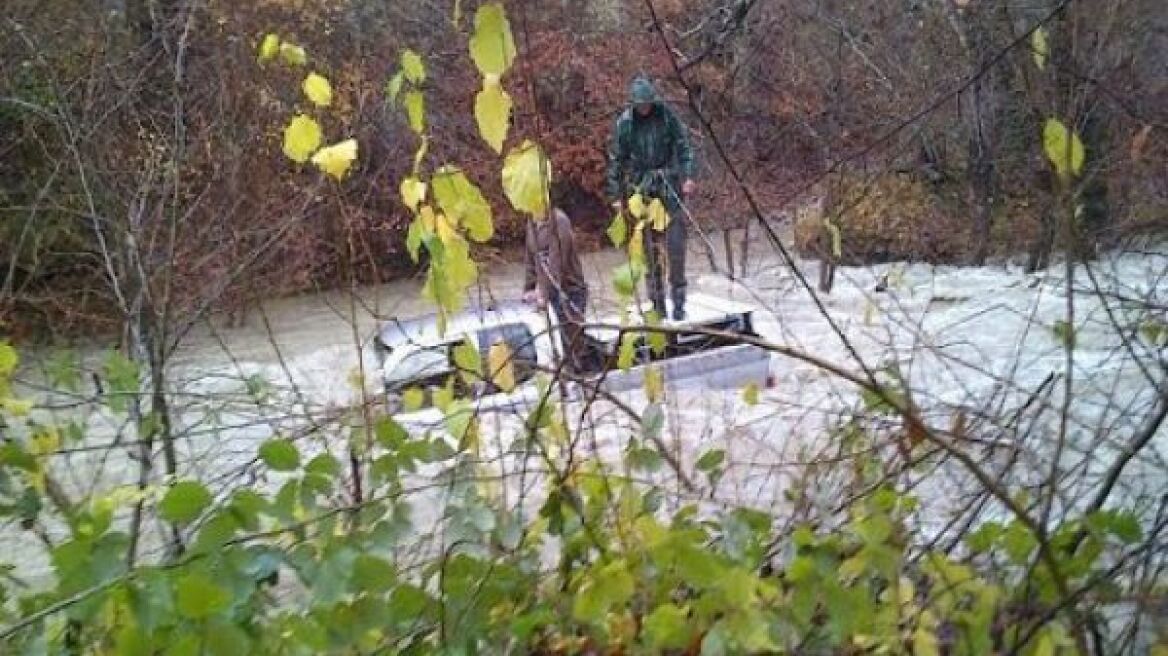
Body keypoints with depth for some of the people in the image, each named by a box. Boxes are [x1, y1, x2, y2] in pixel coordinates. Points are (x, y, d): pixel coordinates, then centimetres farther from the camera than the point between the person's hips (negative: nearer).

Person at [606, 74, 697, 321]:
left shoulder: (666, 115, -3)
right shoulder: (624, 122, -1)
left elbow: (683, 146, 2)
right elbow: (616, 159, 4)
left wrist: (688, 176, -10)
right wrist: (616, 195, 3)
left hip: (668, 182, -1)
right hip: (640, 185, 1)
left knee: (675, 240, -6)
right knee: (649, 245, 3)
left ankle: (678, 297, 3)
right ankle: (657, 300, 10)